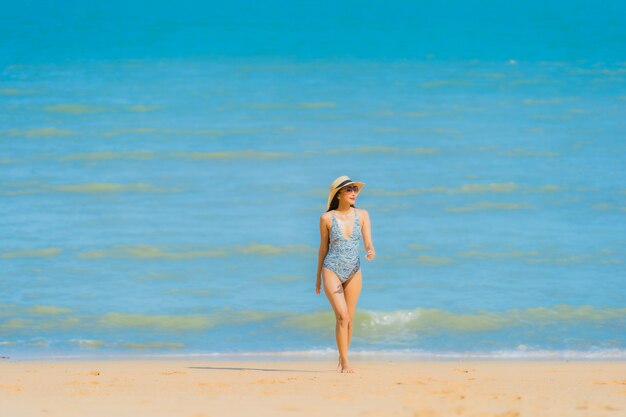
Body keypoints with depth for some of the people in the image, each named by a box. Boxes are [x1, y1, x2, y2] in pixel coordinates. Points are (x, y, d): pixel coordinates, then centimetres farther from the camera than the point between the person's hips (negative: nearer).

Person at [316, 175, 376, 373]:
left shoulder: (362, 215, 0)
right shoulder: (327, 218, -5)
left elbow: (368, 243, -3)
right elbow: (323, 247, 4)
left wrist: (371, 252, -28)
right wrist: (318, 277, 10)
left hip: (353, 273, 3)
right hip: (332, 270, -3)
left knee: (349, 319, 9)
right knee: (342, 316, -15)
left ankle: (342, 360, 26)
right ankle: (345, 362, -9)